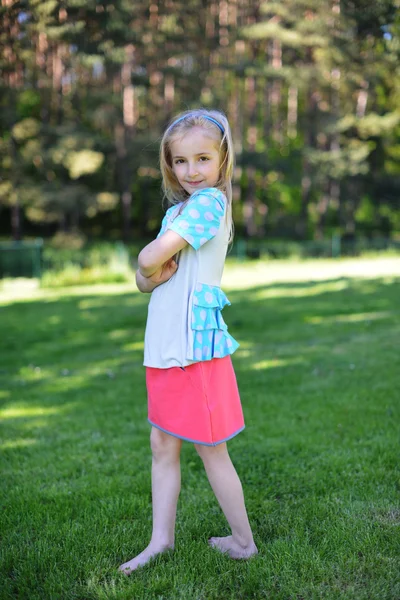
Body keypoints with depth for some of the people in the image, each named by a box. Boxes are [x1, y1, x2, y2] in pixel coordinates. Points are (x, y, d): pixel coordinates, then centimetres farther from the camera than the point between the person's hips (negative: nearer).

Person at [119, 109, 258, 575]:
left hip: (195, 344, -9)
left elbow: (151, 258, -22)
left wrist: (149, 264, 0)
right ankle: (161, 539, 25)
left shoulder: (211, 201, -13)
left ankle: (243, 541, 21)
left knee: (210, 449, 4)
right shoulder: (177, 209, 15)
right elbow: (144, 276, 11)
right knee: (163, 446, 13)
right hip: (165, 346, 9)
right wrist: (151, 276, -11)